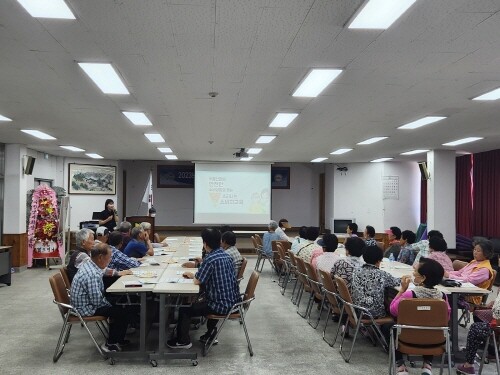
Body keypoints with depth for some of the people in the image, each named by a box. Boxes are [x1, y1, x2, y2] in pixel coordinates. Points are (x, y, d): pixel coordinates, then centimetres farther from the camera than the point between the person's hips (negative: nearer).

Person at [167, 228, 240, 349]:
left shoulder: (210, 259, -21)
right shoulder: (226, 255, 5)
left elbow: (197, 281, -13)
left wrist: (192, 275, 8)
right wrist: (194, 275, 11)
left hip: (222, 305, -8)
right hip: (233, 301, 8)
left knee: (185, 310, 6)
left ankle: (183, 341, 19)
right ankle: (211, 332, 39)